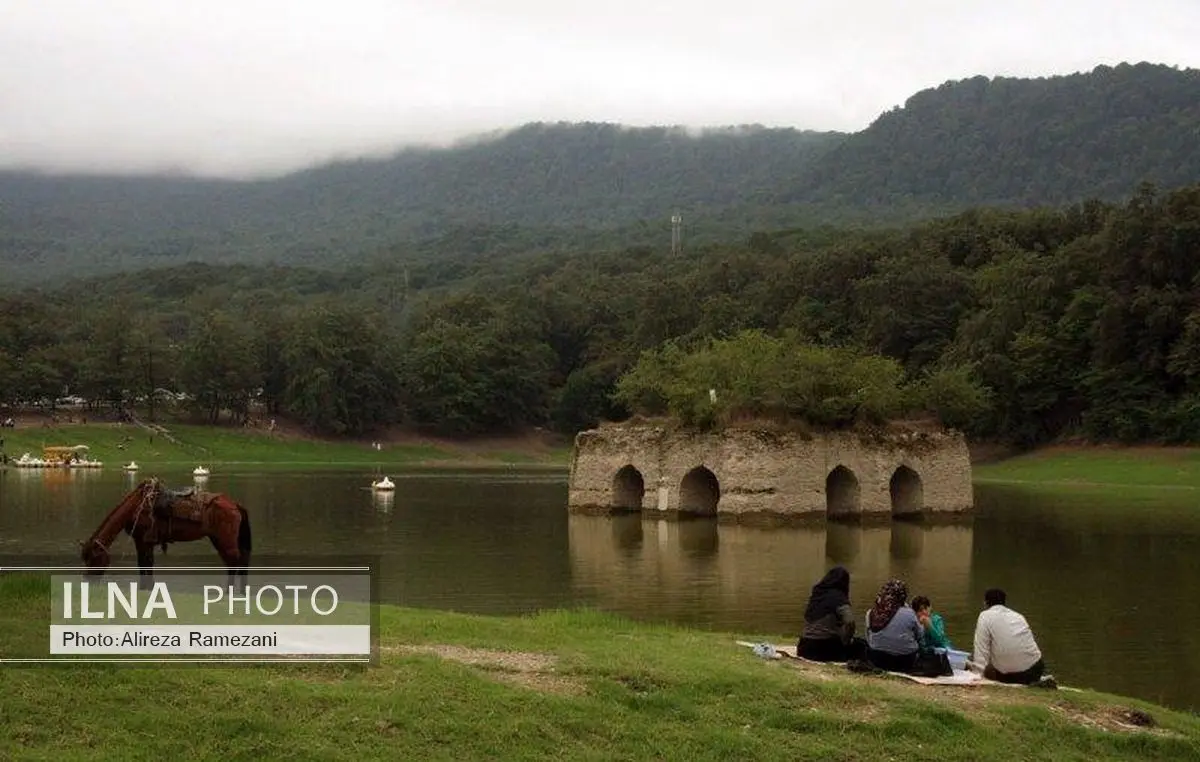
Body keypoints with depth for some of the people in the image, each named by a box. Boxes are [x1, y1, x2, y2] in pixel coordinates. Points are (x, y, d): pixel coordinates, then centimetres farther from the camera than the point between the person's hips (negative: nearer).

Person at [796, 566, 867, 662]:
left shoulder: (815, 594, 13)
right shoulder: (838, 597, -8)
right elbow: (850, 622, -23)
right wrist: (845, 641, -7)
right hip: (826, 649, -7)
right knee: (861, 645, 13)